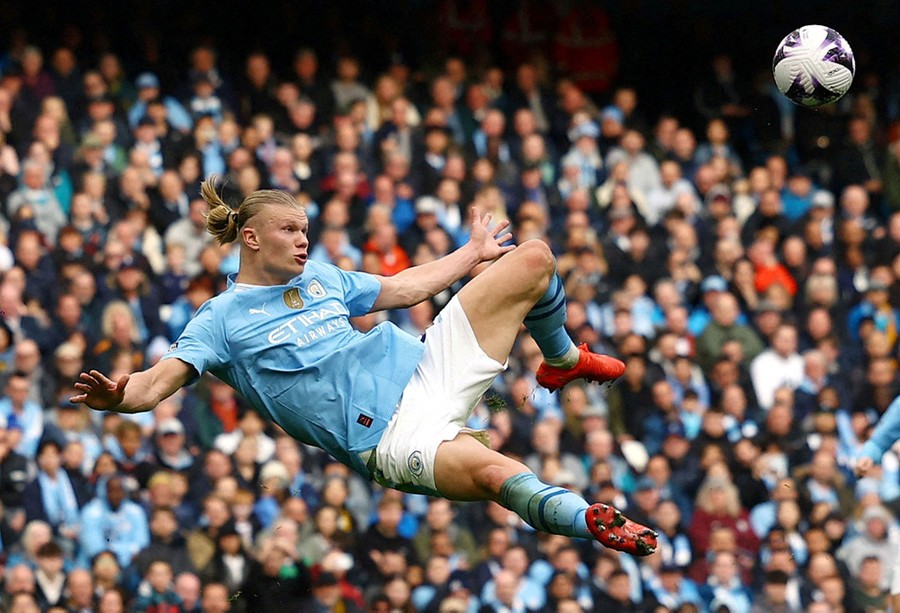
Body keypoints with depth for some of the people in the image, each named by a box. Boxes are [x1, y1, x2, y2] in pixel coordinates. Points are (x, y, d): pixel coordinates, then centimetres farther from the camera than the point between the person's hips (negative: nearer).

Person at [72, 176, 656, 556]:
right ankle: (599, 523, -22)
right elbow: (158, 383, -11)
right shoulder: (221, 318, 1)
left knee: (532, 260, 3)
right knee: (489, 470, -41)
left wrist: (473, 253, 36)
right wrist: (116, 396, -33)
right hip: (390, 435, -7)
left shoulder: (321, 277, 20)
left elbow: (404, 288, 31)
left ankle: (563, 361, 30)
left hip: (426, 366, 7)